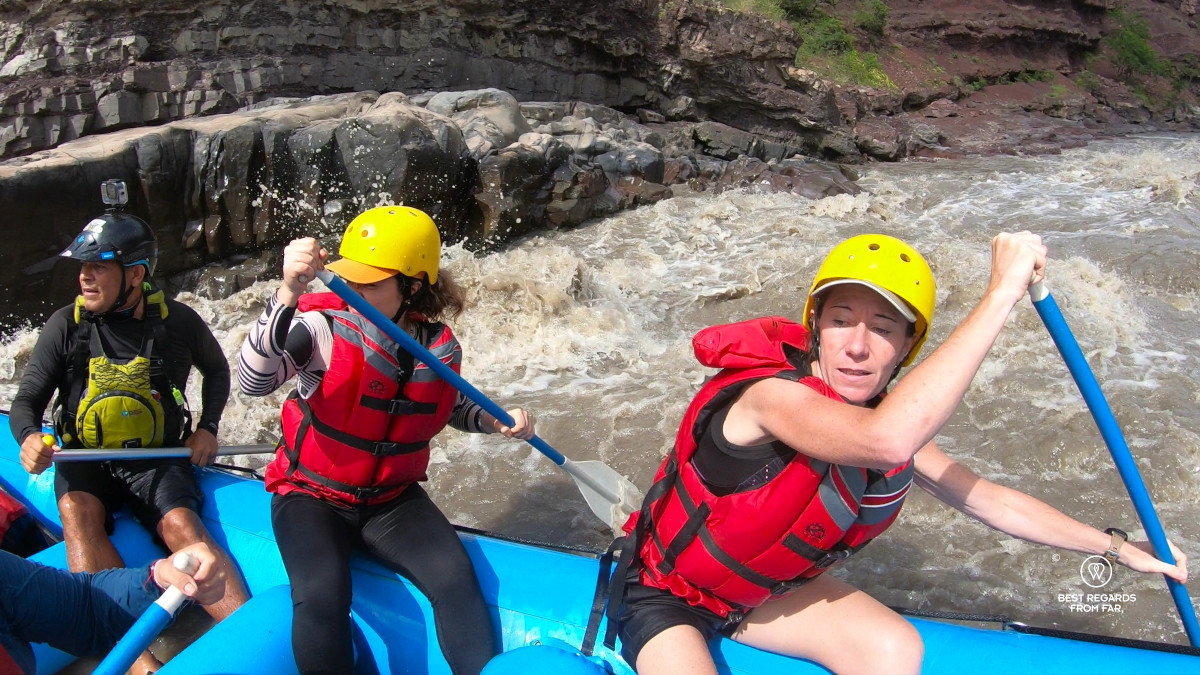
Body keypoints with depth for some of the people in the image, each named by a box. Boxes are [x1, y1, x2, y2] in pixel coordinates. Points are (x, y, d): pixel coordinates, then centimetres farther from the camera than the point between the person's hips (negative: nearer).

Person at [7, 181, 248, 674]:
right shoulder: (66, 326, -2)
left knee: (181, 525, -30)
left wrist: (208, 428, 5)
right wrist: (29, 438, -20)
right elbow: (27, 401, 2)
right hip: (85, 462, 1)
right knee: (77, 513, -33)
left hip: (158, 459, 0)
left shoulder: (178, 322, -2)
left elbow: (217, 371, 18)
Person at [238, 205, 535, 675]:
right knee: (323, 596, -30)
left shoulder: (440, 348, -4)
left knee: (456, 580, -22)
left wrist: (494, 421, -2)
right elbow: (254, 381, -33)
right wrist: (288, 294, -46)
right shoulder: (324, 326, -15)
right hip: (312, 497, -2)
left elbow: (450, 406, 19)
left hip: (393, 499, 3)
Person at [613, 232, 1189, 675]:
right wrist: (1001, 293, -48)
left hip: (762, 590, 7)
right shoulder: (772, 393, -33)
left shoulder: (895, 421, -8)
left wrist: (1116, 548, 5)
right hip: (663, 595, -6)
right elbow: (886, 440, -53)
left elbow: (987, 499, 4)